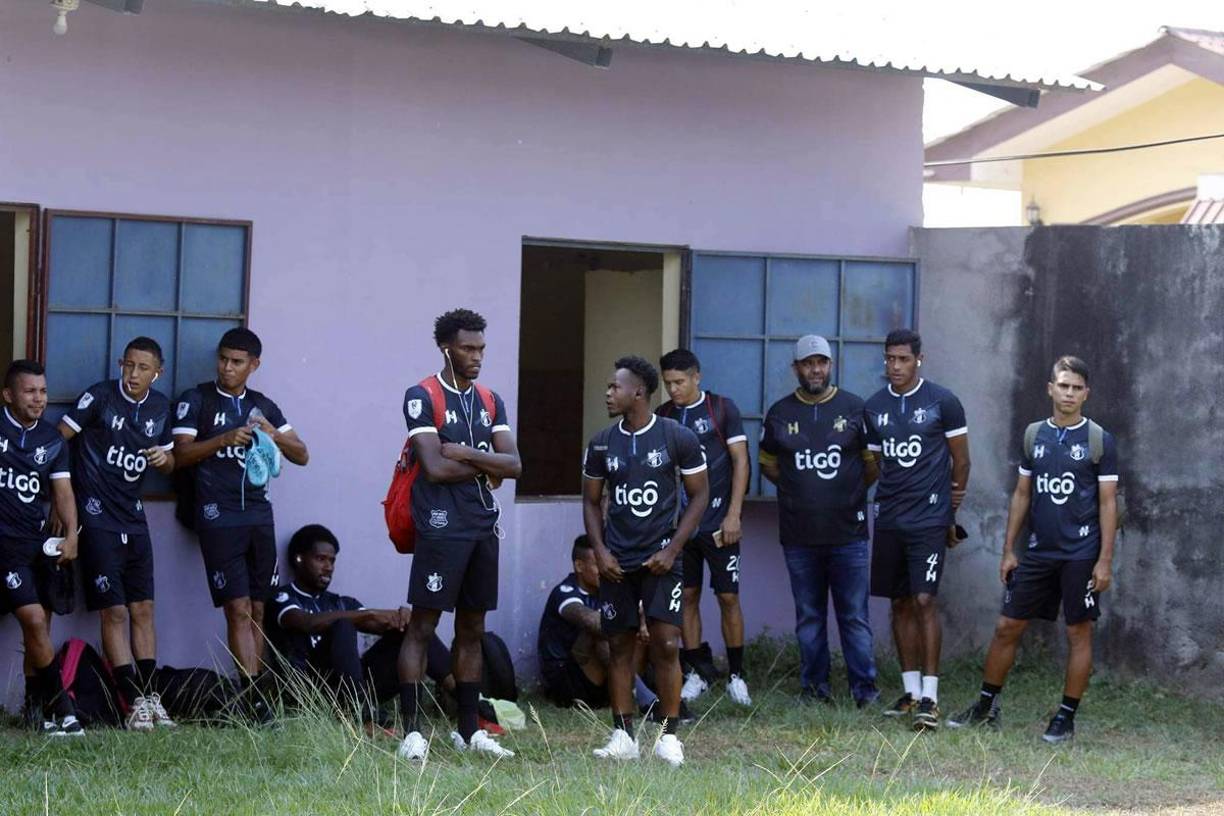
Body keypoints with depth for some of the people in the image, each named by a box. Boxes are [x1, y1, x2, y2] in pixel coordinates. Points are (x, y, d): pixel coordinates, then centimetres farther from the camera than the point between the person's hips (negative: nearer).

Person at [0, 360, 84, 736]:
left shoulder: (52, 440, 10)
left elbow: (63, 491, 5)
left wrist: (71, 534, -10)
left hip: (38, 542, 6)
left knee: (39, 626, 6)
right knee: (34, 620, -15)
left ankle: (38, 711, 14)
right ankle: (60, 707, -10)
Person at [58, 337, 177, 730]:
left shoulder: (160, 406, 8)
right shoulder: (100, 396, -9)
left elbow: (170, 461, 20)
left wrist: (164, 458, -4)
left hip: (134, 519, 6)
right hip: (98, 518, -6)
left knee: (143, 610, 6)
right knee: (114, 611, -5)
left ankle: (149, 696, 11)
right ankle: (136, 702, -5)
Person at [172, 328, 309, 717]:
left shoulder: (263, 406, 15)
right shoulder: (196, 400, 5)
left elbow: (302, 455, 13)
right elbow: (182, 454, -4)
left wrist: (275, 435, -7)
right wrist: (224, 439, -17)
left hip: (259, 514, 5)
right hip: (219, 516, -5)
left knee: (257, 611, 3)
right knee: (238, 608, -11)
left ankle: (253, 695, 6)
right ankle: (255, 699, -16)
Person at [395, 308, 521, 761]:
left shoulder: (491, 402, 14)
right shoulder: (422, 397, -6)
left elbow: (513, 464, 3)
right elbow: (435, 467, -16)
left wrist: (464, 454, -10)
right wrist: (486, 467, -3)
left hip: (484, 527, 7)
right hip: (441, 527, -7)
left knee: (472, 630, 11)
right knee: (422, 625, -6)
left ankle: (469, 729, 16)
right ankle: (412, 730, -6)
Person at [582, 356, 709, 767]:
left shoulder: (678, 438, -5)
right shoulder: (602, 443, 5)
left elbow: (699, 494, 0)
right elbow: (591, 501, 15)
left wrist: (672, 550, -7)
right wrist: (599, 551, 0)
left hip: (660, 559, -3)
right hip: (616, 561, 3)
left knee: (666, 645, -8)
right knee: (619, 646, 5)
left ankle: (669, 737, 0)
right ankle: (623, 736, 11)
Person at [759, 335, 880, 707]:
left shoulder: (854, 408, 2)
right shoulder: (780, 413, 7)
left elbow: (873, 463, 8)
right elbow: (768, 464, 17)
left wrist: (851, 492, 4)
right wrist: (800, 490, 8)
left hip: (848, 533, -2)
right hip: (799, 535, 2)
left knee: (855, 616, -1)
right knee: (808, 616, 8)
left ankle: (864, 686, 3)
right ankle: (815, 686, 16)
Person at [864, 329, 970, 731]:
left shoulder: (942, 402, -5)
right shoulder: (874, 406, 9)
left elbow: (961, 460, 3)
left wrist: (950, 504, 8)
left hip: (929, 519, -5)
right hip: (889, 518, 5)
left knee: (924, 601, -11)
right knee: (901, 604, 8)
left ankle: (930, 697, -10)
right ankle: (911, 692, 16)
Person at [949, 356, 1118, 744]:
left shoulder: (1100, 441, -3)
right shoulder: (1034, 435, 8)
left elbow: (1108, 503, -4)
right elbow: (1022, 494, 13)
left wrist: (1105, 560, -10)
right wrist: (1009, 550, 9)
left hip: (1081, 554, -4)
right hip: (1039, 552, 4)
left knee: (1079, 633, 1)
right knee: (1007, 626, 5)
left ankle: (1066, 717, 10)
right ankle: (986, 707, 17)